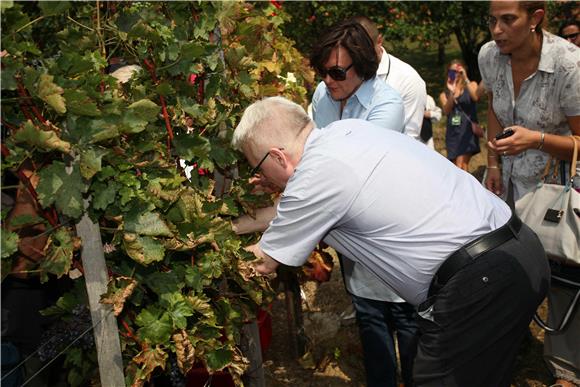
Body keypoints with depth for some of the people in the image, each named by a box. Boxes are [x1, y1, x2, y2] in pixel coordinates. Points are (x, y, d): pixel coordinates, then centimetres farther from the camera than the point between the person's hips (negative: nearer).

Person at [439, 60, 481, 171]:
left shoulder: (471, 85, 6)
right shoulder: (444, 94, 6)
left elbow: (475, 98, -16)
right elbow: (446, 111, -12)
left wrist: (466, 79, -25)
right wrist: (452, 93, -27)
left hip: (468, 130, -2)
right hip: (453, 132, 3)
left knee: (460, 167, -15)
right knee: (462, 167, 9)